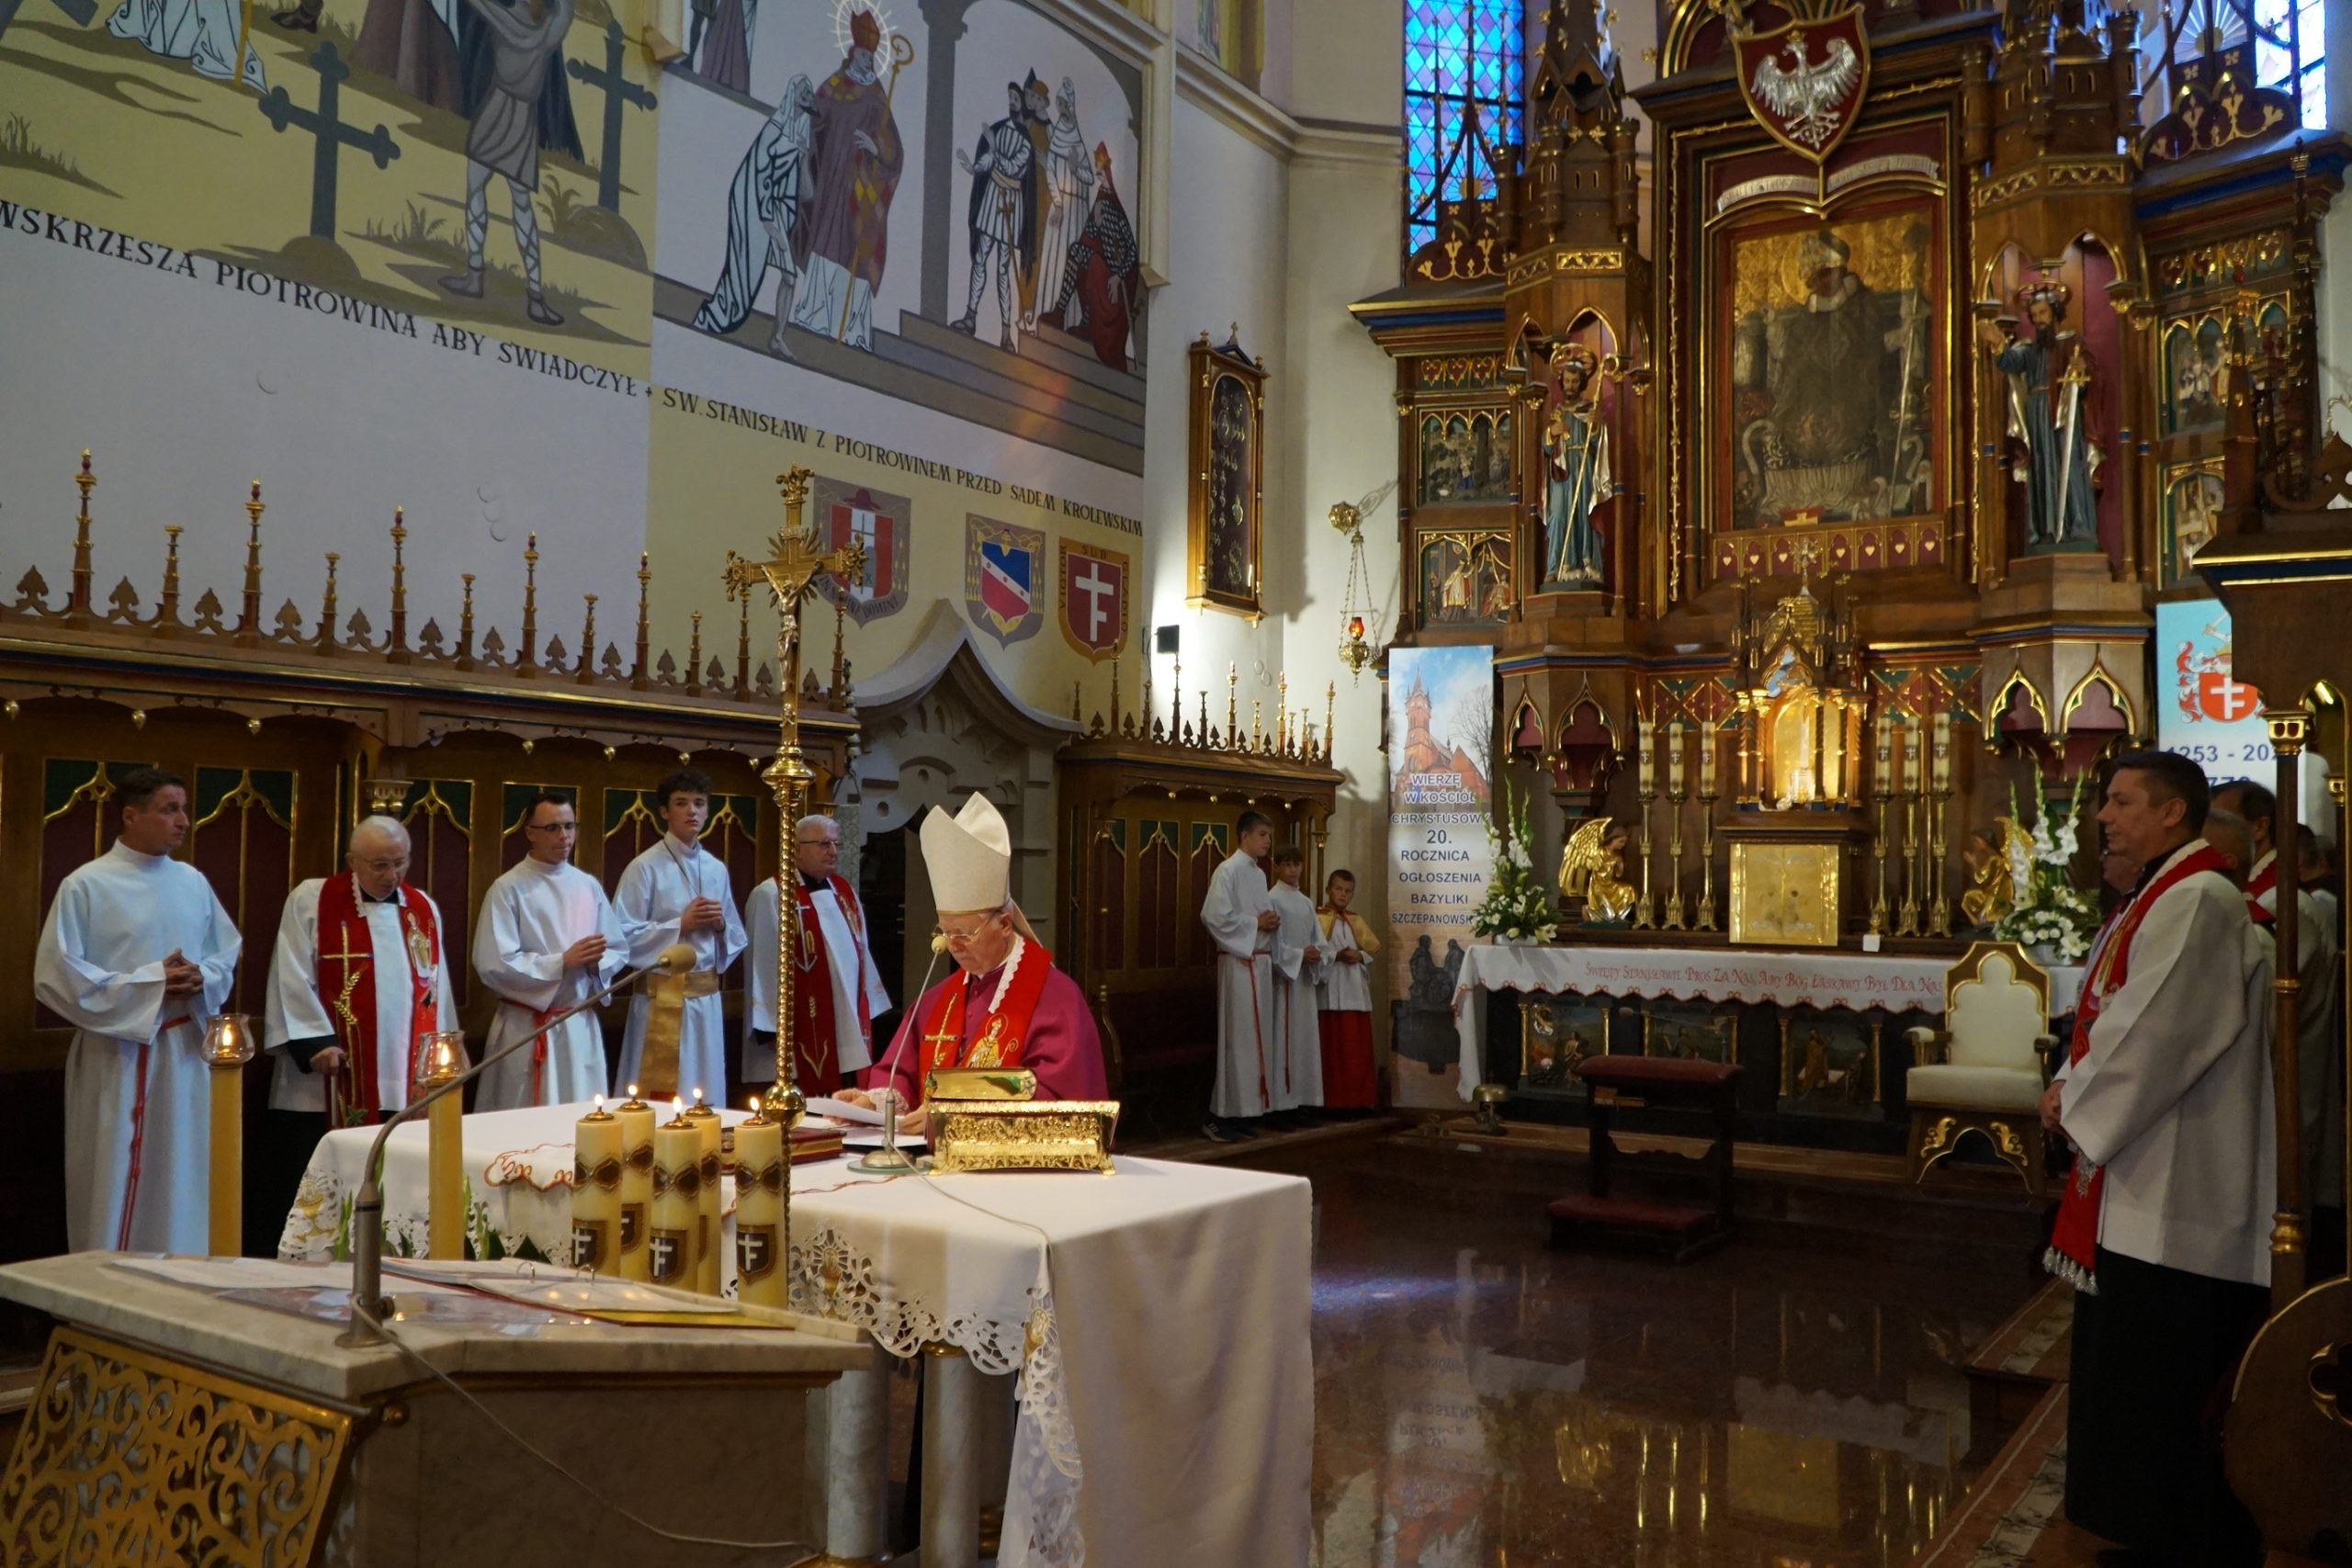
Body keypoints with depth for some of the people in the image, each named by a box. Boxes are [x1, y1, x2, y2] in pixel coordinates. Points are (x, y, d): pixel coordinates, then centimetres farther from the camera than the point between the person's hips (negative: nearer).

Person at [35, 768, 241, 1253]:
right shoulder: (86, 885, -7)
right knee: (113, 1183, 1)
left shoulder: (193, 882, 9)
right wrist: (150, 983, -16)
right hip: (116, 1054, -5)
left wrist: (202, 978, -9)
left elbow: (228, 957, 14)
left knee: (181, 1182, 9)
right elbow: (55, 973, -11)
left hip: (185, 1052, 5)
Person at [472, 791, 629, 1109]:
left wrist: (596, 963, -9)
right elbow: (493, 964, -15)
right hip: (527, 1028, -5)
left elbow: (618, 951, 13)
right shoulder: (508, 889, -8)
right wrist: (563, 962, -19)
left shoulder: (589, 886, 8)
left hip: (581, 1025, 5)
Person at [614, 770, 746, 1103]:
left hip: (707, 1000, 6)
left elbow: (737, 939, 17)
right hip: (662, 999, -5)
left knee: (705, 1101, 9)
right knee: (659, 1098, -3)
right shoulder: (646, 867, -6)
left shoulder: (717, 870, 11)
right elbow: (623, 937, -13)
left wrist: (720, 926, -4)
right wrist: (681, 925, -16)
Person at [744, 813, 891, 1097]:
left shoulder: (845, 892, 13)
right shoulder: (771, 896, -9)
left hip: (849, 1032, 7)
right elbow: (763, 965, -12)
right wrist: (772, 1029, -13)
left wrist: (869, 1010, 15)